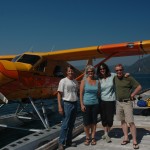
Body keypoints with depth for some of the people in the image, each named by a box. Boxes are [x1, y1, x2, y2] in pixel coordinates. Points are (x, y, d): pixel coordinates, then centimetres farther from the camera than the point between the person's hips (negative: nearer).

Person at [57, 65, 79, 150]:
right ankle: (61, 143, 5)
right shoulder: (63, 81, -7)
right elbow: (59, 94, -9)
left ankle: (69, 141, 23)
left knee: (71, 124, 12)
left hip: (75, 104, 6)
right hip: (67, 104, -6)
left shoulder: (75, 82, 10)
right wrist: (60, 106, -16)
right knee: (65, 124, -6)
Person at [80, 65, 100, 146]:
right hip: (86, 104, -2)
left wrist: (99, 103, 6)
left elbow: (98, 93, 10)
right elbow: (81, 93, -4)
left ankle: (93, 137, 20)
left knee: (94, 122, 8)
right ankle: (87, 137, 19)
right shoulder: (84, 81, -3)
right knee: (86, 122, 4)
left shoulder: (97, 82, 6)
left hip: (95, 104, 3)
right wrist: (82, 104, -10)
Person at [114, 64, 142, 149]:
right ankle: (126, 138, 23)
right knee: (123, 121, 12)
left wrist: (132, 95, -11)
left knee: (131, 122, -7)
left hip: (127, 103, -6)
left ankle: (135, 141, 1)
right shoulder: (115, 78, 5)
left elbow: (139, 87, -8)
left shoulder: (129, 78, -11)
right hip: (119, 102, 6)